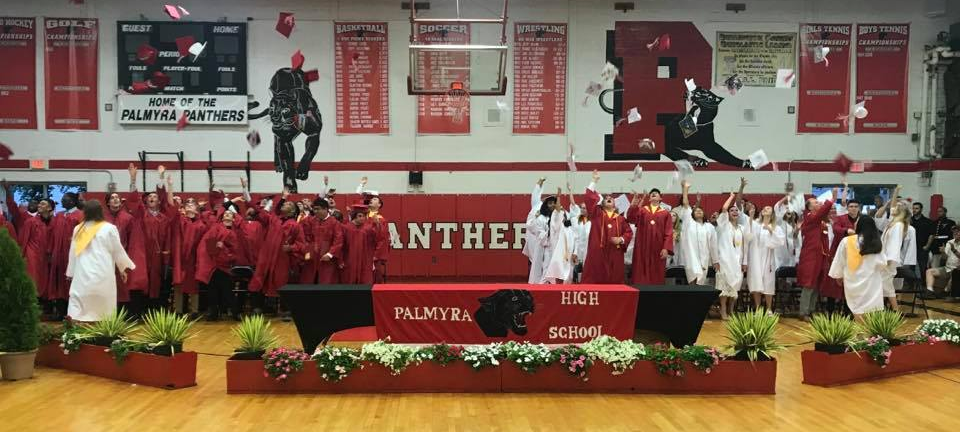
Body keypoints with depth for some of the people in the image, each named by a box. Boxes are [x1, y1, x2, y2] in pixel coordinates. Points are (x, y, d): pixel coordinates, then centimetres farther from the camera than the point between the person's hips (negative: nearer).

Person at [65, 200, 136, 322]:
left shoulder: (78, 229, 6)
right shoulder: (109, 228, -2)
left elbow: (73, 253, 13)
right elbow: (118, 250, 4)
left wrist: (71, 272, 23)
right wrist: (123, 268, 17)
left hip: (82, 274, 2)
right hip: (103, 274, -2)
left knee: (77, 311, 1)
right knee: (103, 311, 4)